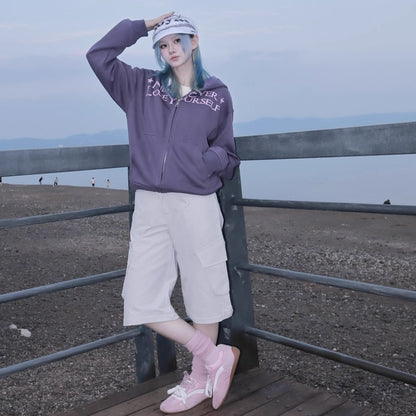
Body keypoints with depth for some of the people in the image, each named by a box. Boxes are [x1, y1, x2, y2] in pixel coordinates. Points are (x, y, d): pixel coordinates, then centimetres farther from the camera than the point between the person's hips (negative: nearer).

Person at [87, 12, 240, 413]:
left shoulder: (217, 95, 8)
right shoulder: (142, 87, 13)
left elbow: (227, 155, 11)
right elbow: (98, 55, 7)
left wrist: (212, 160, -11)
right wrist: (142, 26, 8)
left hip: (196, 206, -2)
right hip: (149, 207, 3)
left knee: (203, 293, 6)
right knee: (142, 301, -1)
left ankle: (200, 378, 25)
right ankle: (215, 356, 13)